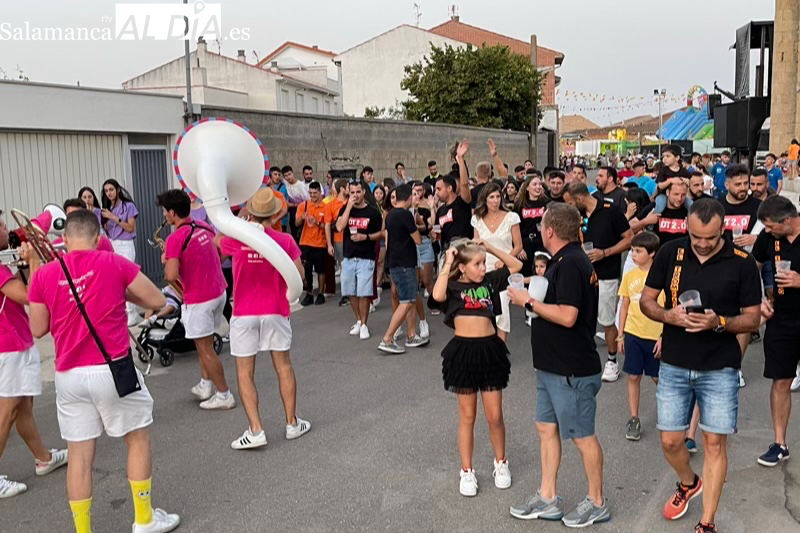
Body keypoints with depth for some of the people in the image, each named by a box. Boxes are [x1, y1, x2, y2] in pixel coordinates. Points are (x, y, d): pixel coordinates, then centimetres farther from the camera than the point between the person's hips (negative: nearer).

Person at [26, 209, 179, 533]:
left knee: (79, 454, 11)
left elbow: (38, 330, 10)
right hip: (112, 370, -3)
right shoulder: (114, 264, -7)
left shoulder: (44, 274, 0)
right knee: (138, 438, 14)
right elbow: (157, 301, -3)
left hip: (68, 376, 3)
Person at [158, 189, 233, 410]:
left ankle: (224, 395, 10)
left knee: (205, 349, 4)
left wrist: (166, 260, -3)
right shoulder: (205, 227, 4)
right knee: (202, 341, 23)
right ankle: (205, 385, 29)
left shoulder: (175, 238, -19)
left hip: (199, 299, -8)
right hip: (219, 292, 8)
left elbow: (171, 276, -25)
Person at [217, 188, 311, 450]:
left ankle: (255, 430, 1)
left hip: (243, 314, -1)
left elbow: (217, 241, 13)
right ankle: (292, 423, 23)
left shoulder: (235, 238, -11)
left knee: (244, 373, 6)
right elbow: (299, 275, -6)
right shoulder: (284, 241, -9)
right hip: (275, 312, 2)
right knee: (283, 367, 14)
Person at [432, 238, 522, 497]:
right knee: (467, 416, 10)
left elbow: (516, 265, 5)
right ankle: (466, 471, 23)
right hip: (462, 352, -2)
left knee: (494, 416, 10)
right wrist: (447, 264, -17)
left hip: (490, 350, 2)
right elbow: (437, 295, -27)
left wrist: (490, 247, 1)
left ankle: (500, 463, 32)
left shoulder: (490, 280, 4)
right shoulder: (453, 285, -5)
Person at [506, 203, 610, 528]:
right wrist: (531, 295, 9)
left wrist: (528, 302, -20)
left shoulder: (570, 263, -21)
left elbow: (567, 316, -29)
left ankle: (596, 503, 23)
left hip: (571, 370, -10)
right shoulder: (568, 260, 11)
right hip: (552, 366, 10)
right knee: (546, 428, 15)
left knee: (581, 436, 6)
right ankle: (547, 499, 26)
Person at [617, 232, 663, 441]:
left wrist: (664, 336, -11)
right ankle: (634, 419, 15)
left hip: (656, 336, -3)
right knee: (633, 376, 5)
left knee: (658, 377, 10)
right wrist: (620, 335, 7)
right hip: (633, 334, 3)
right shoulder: (629, 276, 2)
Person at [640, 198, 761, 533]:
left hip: (720, 369, -2)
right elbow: (646, 301, 3)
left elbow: (753, 319, -4)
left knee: (714, 443, 3)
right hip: (673, 366, 2)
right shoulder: (670, 253, -4)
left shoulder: (742, 263, -9)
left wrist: (719, 323, -23)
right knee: (670, 441, 8)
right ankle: (688, 483, 41)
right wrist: (668, 315, -19)